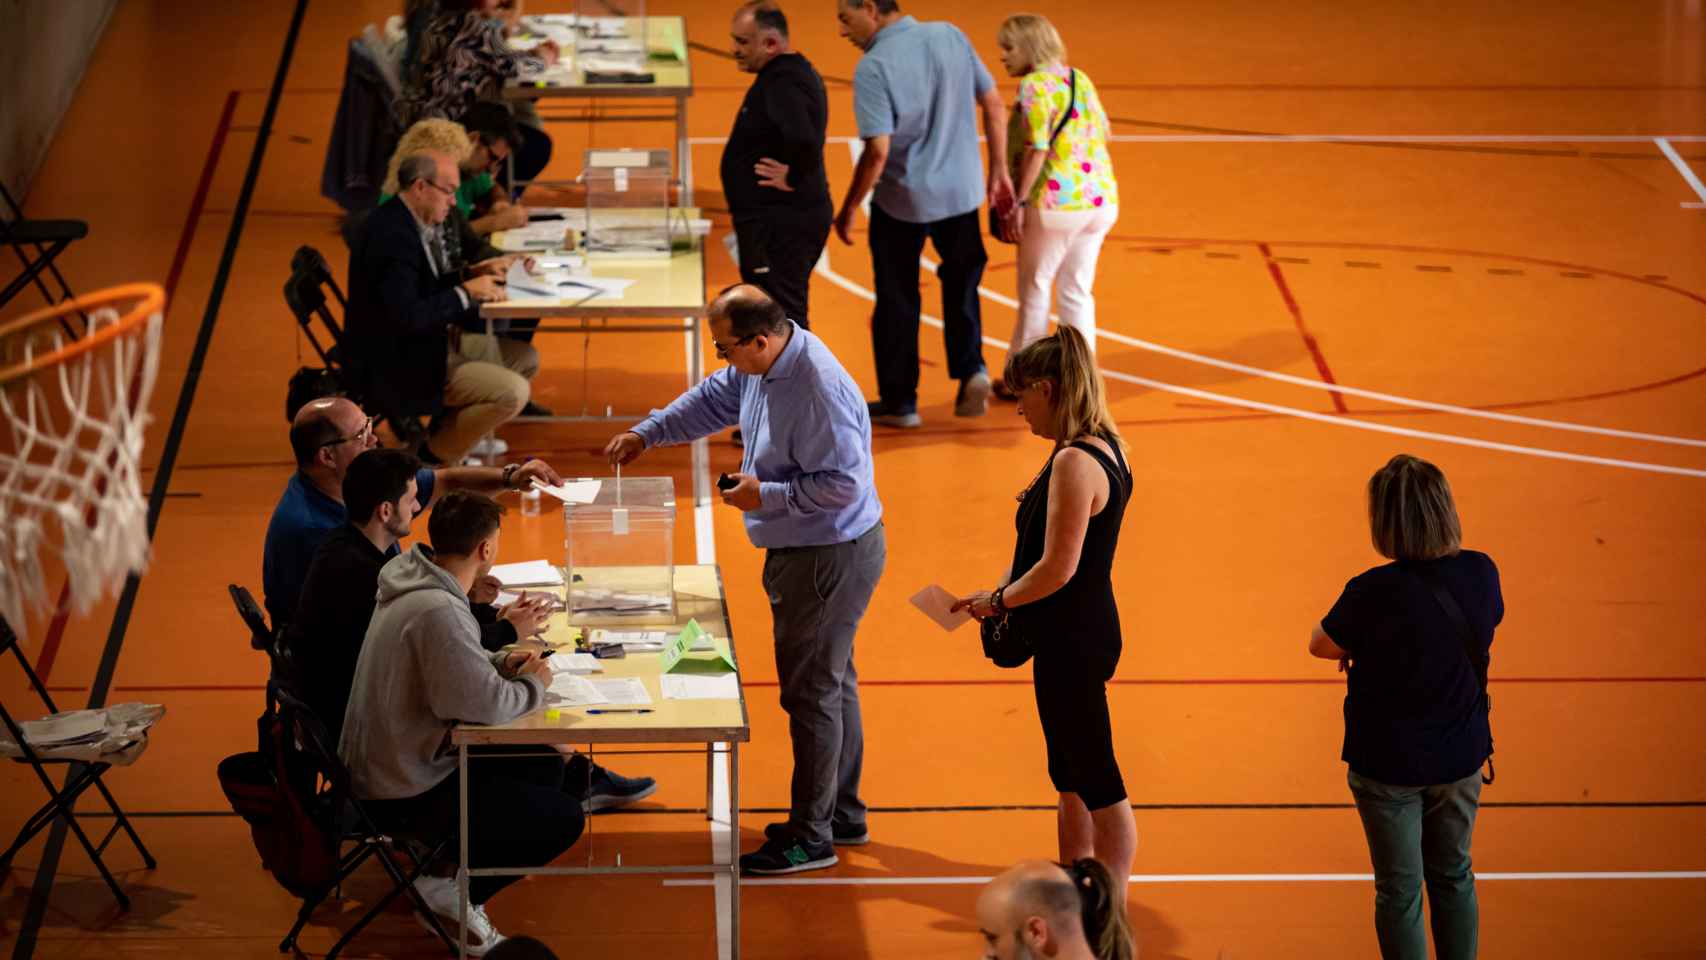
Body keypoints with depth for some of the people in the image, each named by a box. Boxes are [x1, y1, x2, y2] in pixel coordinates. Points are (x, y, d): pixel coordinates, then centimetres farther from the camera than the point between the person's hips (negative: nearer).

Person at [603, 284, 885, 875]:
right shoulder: (761, 365, -1)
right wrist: (648, 433, 16)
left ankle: (811, 836, 8)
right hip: (801, 553, 10)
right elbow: (717, 397, 19)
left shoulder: (820, 391, -31)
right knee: (832, 682, 20)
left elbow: (843, 484, -29)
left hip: (830, 557, -10)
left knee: (811, 692, -1)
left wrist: (766, 495, -22)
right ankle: (842, 814, 34)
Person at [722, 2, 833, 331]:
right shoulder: (797, 72, 12)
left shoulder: (783, 84, -21)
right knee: (788, 314, 19)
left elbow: (804, 141, -38)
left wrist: (793, 178, -22)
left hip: (779, 224, -11)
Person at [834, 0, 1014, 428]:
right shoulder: (951, 36, -4)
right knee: (962, 284, 22)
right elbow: (994, 105, 2)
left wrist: (848, 208, -11)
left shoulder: (873, 67, -20)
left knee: (897, 300, 11)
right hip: (961, 190, 4)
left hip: (901, 200, -4)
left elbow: (878, 152, -23)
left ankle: (899, 401, 19)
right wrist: (999, 169, 12)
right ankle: (971, 369, 4)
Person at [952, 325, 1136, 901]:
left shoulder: (1074, 464, -23)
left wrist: (998, 601, -11)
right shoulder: (1104, 452, 7)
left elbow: (1058, 569, -26)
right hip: (1080, 633, 11)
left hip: (1073, 642, -11)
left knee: (1099, 786, -1)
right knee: (1070, 776, 21)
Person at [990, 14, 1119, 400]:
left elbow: (1036, 148, -18)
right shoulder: (1080, 80, 12)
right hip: (1102, 198, 7)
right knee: (1077, 292, 15)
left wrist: (1019, 202, -17)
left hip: (1056, 203, -7)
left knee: (1034, 291, 7)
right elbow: (1102, 132, 15)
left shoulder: (1036, 85, -11)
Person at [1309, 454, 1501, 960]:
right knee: (1453, 878, 22)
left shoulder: (1373, 592, -27)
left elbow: (1321, 645, -12)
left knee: (1400, 891, 11)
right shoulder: (1481, 573, -13)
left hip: (1389, 766, -4)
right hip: (1460, 757, 4)